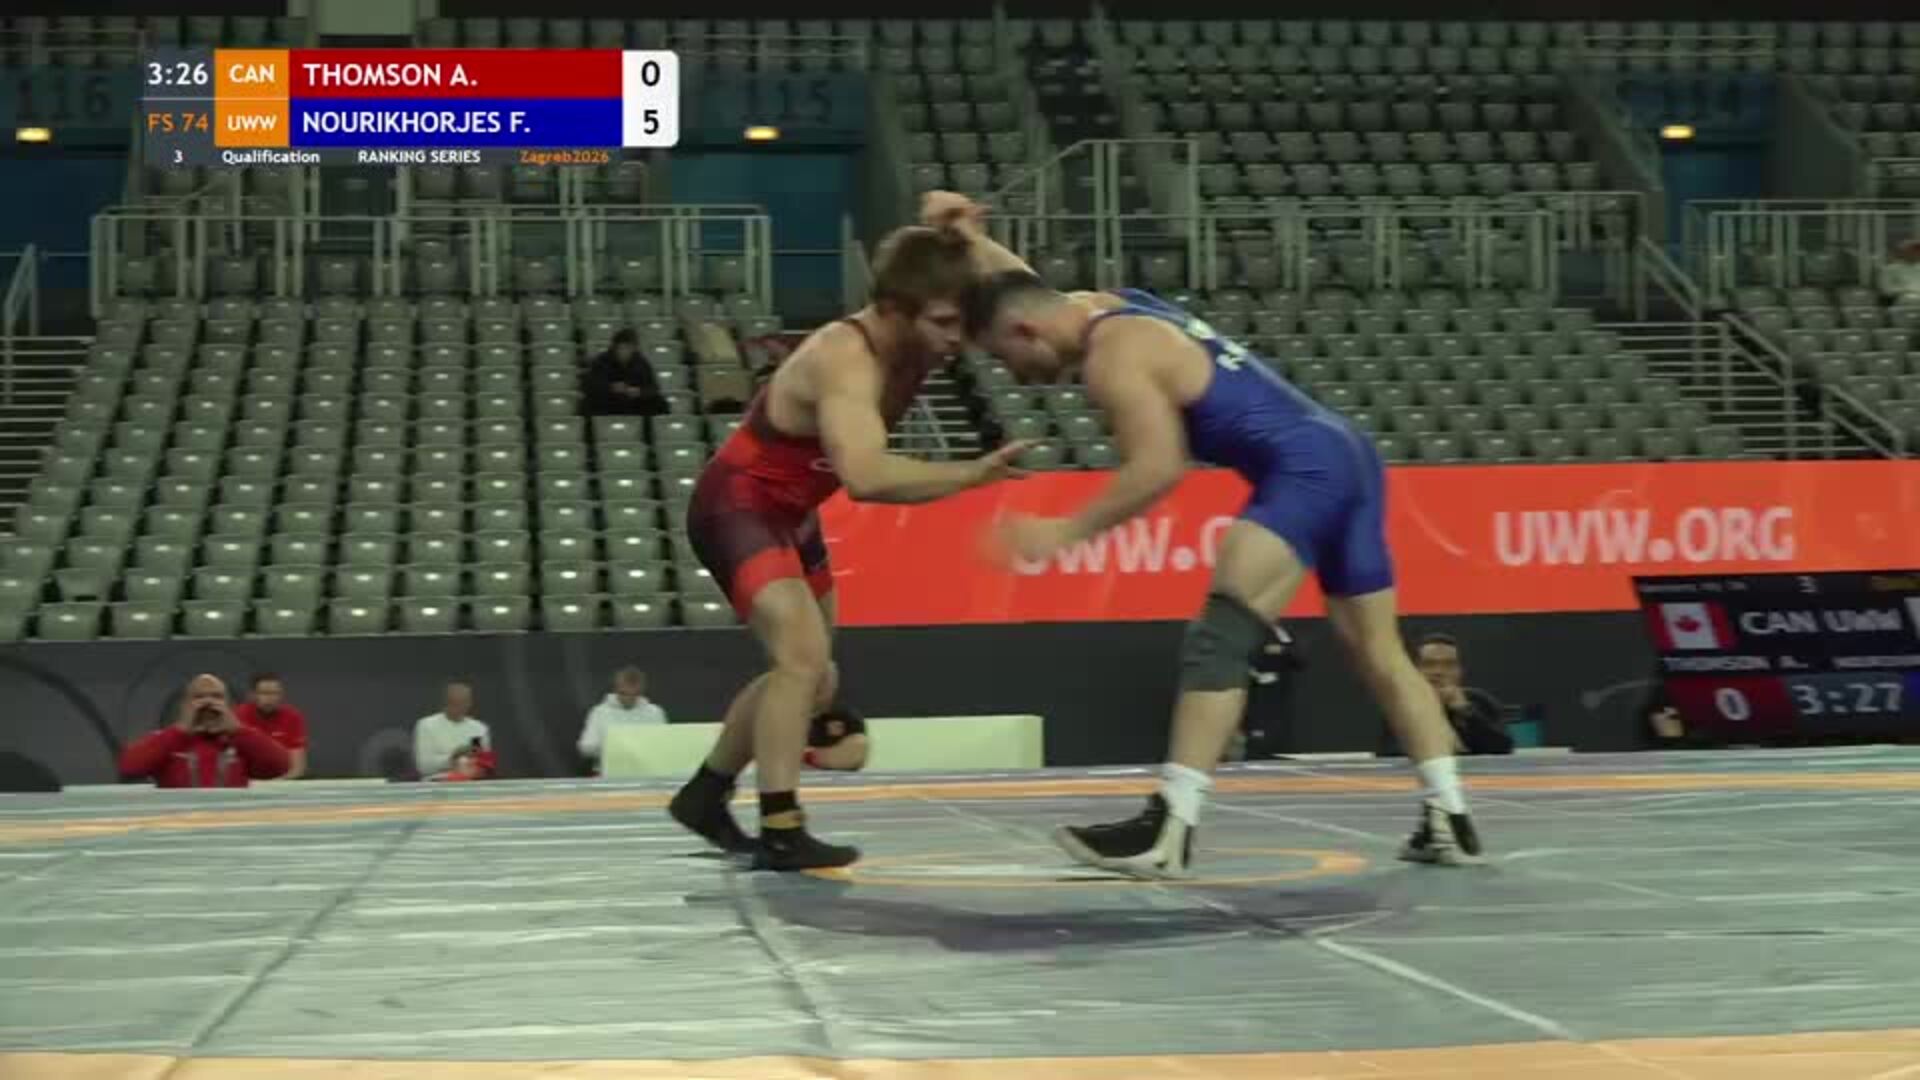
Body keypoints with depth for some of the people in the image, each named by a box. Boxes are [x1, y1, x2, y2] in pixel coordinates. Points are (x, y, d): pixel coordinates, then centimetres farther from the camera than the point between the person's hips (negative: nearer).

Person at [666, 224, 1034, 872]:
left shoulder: (912, 344, -8)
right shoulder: (846, 360, -34)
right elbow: (866, 476, -50)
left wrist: (959, 242, -14)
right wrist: (971, 475, -48)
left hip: (788, 515, 10)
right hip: (737, 508, -10)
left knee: (811, 678, 21)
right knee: (805, 656, -27)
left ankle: (704, 794, 38)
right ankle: (781, 834, -22)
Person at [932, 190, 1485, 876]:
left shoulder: (1113, 357, -11)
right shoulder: (1101, 306, 18)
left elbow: (1159, 467, -20)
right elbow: (1021, 292, 36)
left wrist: (1068, 531, -15)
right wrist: (969, 236, 24)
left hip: (1305, 469, -11)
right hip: (1347, 454, 11)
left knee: (1218, 638, -16)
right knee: (1379, 654, 14)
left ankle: (1169, 829, -22)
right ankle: (1449, 822, 16)